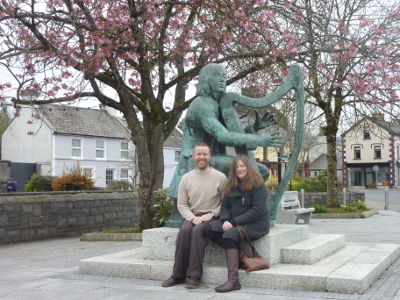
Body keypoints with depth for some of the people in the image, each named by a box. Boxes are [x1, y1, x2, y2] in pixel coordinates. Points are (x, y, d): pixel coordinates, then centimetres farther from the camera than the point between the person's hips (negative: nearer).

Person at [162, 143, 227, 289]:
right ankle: (178, 275, -22)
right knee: (184, 230, -30)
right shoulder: (186, 178, 9)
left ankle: (194, 276, -27)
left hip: (211, 217, -2)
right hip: (191, 216, 3)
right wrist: (192, 217, -10)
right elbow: (181, 203, 7)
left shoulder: (220, 177, 2)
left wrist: (211, 214, -13)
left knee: (197, 230, -33)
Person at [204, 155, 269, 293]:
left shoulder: (258, 184, -7)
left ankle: (233, 280, -36)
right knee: (209, 228, -17)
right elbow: (225, 206, 11)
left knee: (230, 233, -34)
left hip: (256, 224, -6)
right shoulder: (231, 185, 13)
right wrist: (225, 220, -13)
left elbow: (258, 211, -15)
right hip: (235, 222, 6)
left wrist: (234, 222, -19)